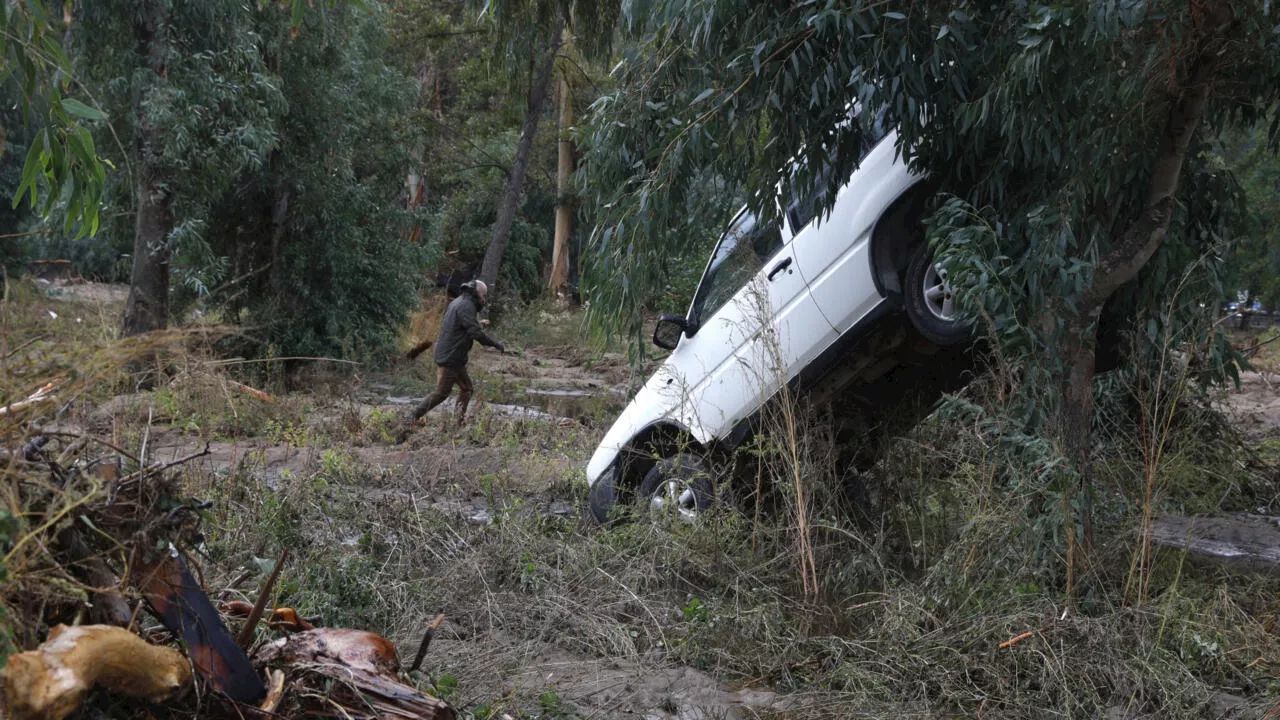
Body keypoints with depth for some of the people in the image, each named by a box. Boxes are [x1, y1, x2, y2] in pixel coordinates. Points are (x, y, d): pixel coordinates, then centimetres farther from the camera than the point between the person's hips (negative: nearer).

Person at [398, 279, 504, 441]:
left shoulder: (457, 302, 16)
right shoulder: (466, 306, -16)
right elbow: (476, 332, -22)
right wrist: (496, 344, -14)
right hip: (450, 359, -11)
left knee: (466, 388, 16)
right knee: (441, 393, -8)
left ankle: (460, 421, 20)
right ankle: (410, 421, -11)